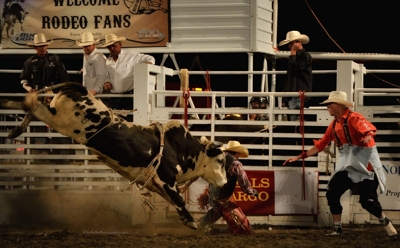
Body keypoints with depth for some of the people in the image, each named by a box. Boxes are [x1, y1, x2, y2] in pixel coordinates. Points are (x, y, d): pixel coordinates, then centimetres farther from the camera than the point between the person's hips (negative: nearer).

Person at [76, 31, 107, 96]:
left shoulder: (98, 57, -14)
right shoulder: (85, 56, 16)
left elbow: (102, 77, -21)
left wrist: (95, 90, -30)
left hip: (96, 93, -8)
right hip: (86, 92, 9)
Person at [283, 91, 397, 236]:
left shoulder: (354, 118, -14)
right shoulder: (334, 125, 10)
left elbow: (370, 129, -33)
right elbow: (320, 145, 18)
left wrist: (368, 136, -58)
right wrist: (300, 157, 17)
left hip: (364, 163, -8)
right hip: (346, 165, 8)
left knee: (367, 200, -12)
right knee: (332, 194, -3)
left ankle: (385, 222, 15)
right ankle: (337, 228, 9)